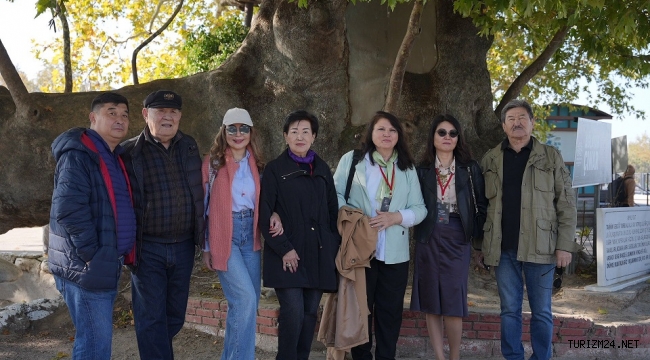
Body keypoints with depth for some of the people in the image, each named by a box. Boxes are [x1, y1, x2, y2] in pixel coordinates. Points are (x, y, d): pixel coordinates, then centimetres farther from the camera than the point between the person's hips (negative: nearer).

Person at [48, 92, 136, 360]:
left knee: (99, 338, 18)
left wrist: (114, 257, 13)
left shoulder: (114, 157, 15)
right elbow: (68, 210, -24)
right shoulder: (77, 155, -15)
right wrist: (90, 254, -20)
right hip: (86, 266, -9)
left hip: (107, 263, 9)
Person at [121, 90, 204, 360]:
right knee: (151, 316, 1)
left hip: (183, 246, 4)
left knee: (176, 314, 14)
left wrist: (201, 236, 11)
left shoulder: (189, 147, 8)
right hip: (148, 247, -4)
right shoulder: (130, 152, -5)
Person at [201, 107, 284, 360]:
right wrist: (206, 247, -1)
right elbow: (204, 205, 0)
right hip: (224, 236, -5)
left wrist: (273, 215, -8)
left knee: (246, 303, 8)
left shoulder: (256, 164, 10)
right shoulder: (213, 162, -2)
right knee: (245, 299, -15)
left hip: (251, 235, 5)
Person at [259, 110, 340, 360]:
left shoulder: (322, 169, 12)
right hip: (288, 254, -4)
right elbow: (264, 213, -6)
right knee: (293, 312, -10)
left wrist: (334, 245, 4)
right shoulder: (275, 169, 0)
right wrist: (283, 248, -13)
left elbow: (333, 210, 14)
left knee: (310, 313, 8)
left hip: (319, 253, 4)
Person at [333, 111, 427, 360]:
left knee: (391, 312, 9)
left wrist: (395, 217, -13)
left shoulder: (408, 168, 10)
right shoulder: (352, 159, 1)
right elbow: (335, 195, -1)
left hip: (395, 253, 3)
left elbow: (420, 209, 4)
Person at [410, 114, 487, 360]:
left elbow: (481, 204, 3)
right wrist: (419, 233, -5)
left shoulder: (470, 169, 4)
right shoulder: (422, 170, 6)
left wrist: (478, 235, -5)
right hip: (428, 240, 2)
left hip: (457, 240, -1)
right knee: (431, 303, 3)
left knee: (453, 303, -2)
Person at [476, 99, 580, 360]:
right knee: (509, 310, 8)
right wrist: (479, 245, 5)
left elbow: (566, 204, 1)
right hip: (503, 249, 1)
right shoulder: (490, 159, 7)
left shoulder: (551, 157, 4)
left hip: (540, 248, -1)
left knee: (541, 312, 8)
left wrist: (565, 245, -7)